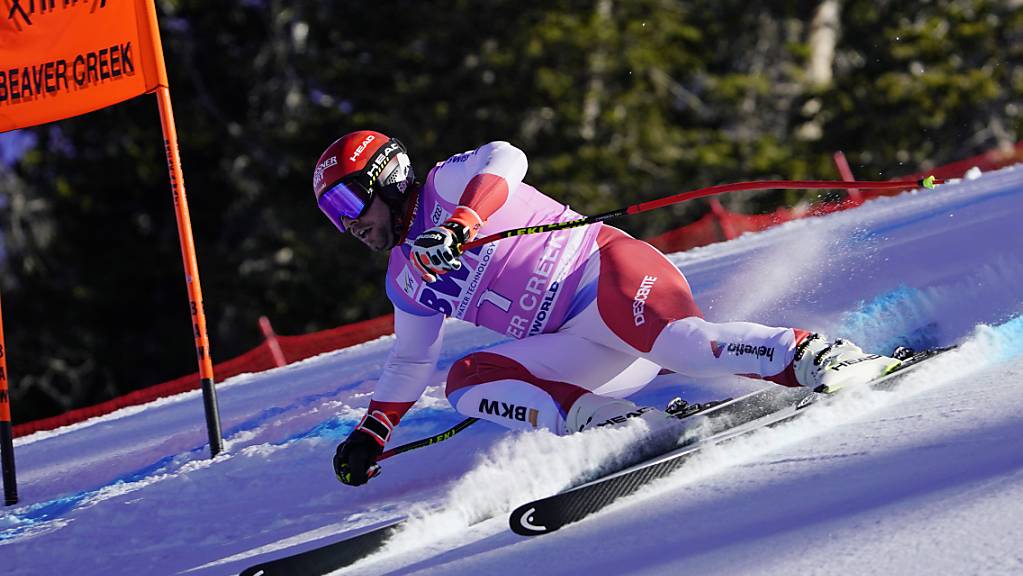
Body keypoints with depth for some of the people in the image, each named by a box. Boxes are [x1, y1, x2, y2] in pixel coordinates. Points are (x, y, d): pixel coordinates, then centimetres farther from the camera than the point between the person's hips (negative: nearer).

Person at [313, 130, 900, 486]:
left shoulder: (445, 186, 2)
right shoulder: (406, 282, 25)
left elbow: (504, 159, -19)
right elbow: (409, 365, 37)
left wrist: (458, 225, -33)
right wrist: (370, 435, 31)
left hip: (608, 268, -8)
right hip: (581, 347, 8)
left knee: (679, 342, -38)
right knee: (467, 382, -13)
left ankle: (812, 355, -37)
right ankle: (593, 418, -30)